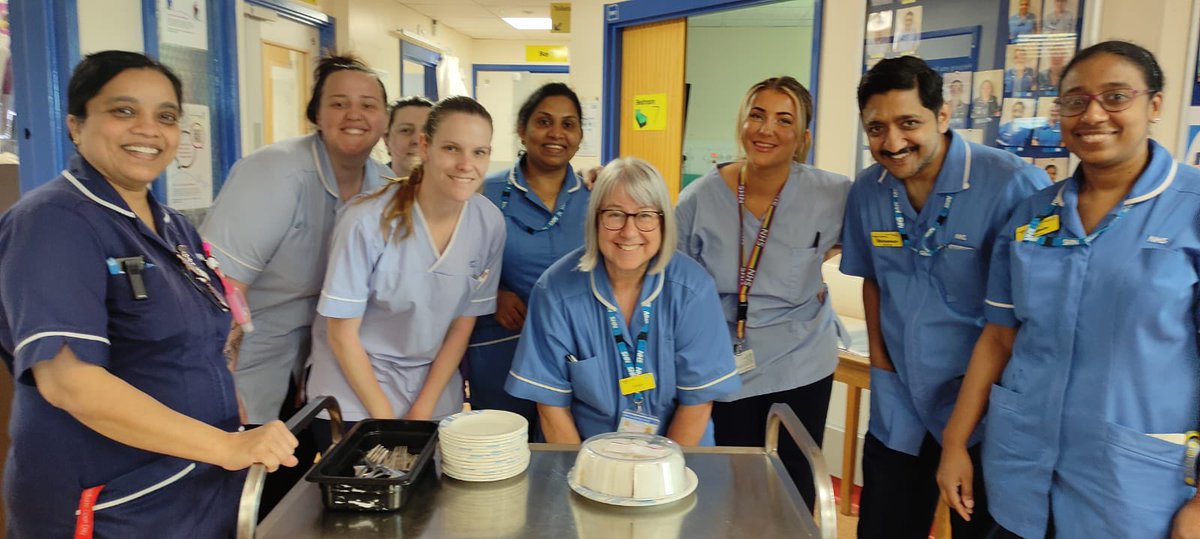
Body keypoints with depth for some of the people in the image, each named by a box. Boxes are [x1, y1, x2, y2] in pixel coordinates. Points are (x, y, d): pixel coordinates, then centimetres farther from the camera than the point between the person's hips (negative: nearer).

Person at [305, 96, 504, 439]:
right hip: (355, 387, -3)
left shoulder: (490, 224, -11)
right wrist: (385, 419, -13)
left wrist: (422, 412, -6)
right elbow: (342, 333, -14)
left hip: (435, 380, 3)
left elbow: (462, 325, -3)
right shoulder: (369, 222, -22)